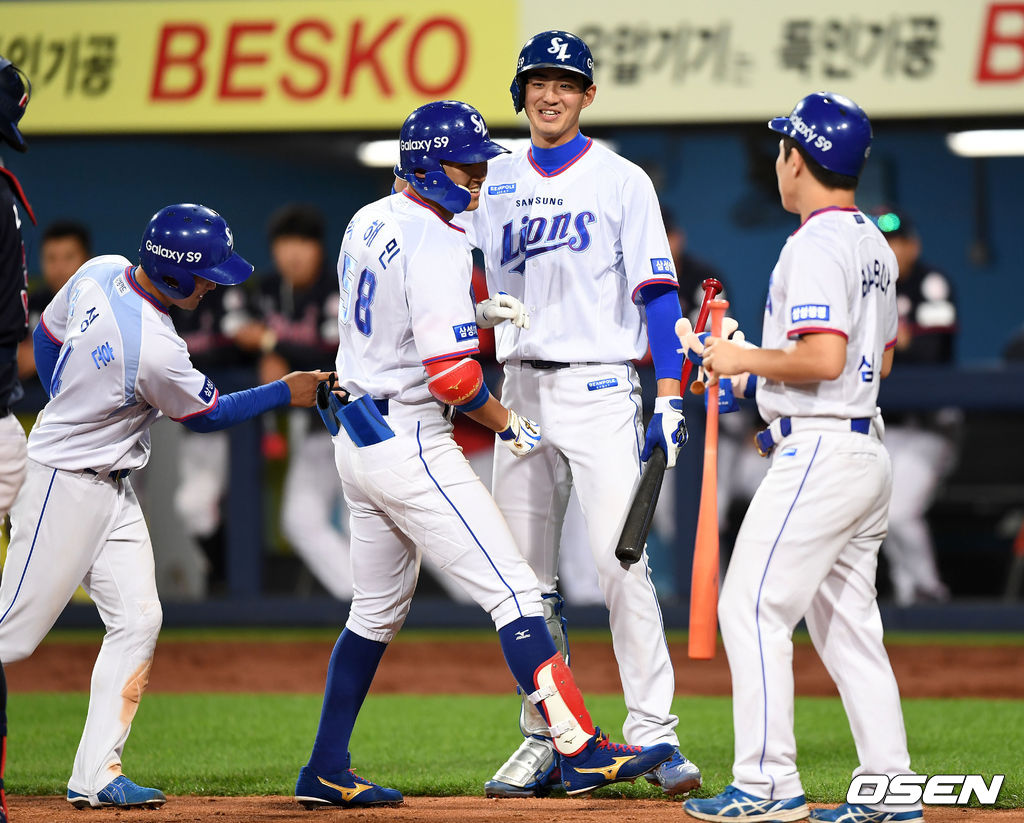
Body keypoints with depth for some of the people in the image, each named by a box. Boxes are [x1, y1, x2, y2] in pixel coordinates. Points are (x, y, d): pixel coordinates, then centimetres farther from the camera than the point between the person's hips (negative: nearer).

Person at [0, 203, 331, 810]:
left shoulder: (100, 272, -3)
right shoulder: (156, 350, -27)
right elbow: (207, 414, -9)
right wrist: (287, 393, 1)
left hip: (111, 488, 9)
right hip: (65, 486, -9)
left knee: (138, 621, 2)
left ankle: (96, 773, 1)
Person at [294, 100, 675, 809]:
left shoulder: (367, 224, 10)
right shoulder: (437, 245, -18)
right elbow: (451, 376, -23)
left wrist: (474, 310, 15)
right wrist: (509, 424, -7)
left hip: (357, 442, 10)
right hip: (410, 443, -10)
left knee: (378, 611, 19)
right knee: (513, 591, -9)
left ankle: (327, 773, 21)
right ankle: (582, 751, -12)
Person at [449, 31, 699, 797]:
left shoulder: (621, 181, 0)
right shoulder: (493, 182, 12)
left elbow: (658, 292, -4)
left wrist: (670, 397, -14)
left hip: (600, 389, -4)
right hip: (521, 391, 4)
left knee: (620, 560, -13)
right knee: (528, 575, 5)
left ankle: (653, 733, -12)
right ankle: (544, 741, 11)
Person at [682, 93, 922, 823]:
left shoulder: (815, 244, -15)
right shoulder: (875, 244, 15)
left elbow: (825, 358, -25)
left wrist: (746, 358, -11)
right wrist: (765, 379, 26)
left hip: (818, 454, -10)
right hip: (868, 453, 10)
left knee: (753, 608, -7)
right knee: (847, 624, 12)